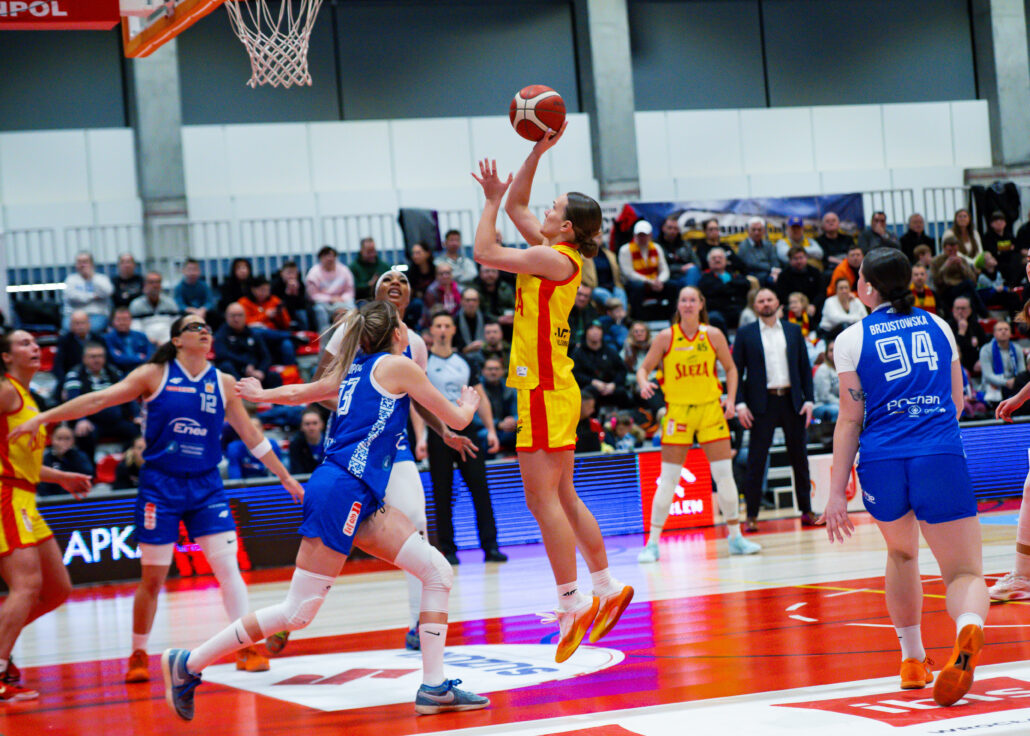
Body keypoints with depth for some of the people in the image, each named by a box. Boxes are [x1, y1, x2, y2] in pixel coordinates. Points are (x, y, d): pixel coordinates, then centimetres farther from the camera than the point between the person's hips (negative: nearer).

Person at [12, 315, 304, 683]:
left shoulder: (223, 383, 5)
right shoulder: (154, 375, -3)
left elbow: (251, 436, 13)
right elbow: (99, 399, -8)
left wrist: (285, 477, 14)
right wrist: (42, 417, -15)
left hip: (206, 486, 2)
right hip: (160, 484, -2)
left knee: (228, 566, -8)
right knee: (152, 578, 2)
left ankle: (247, 648, -1)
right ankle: (138, 655, 18)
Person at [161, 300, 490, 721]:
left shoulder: (355, 370, 20)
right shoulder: (397, 366, -2)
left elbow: (297, 392, 32)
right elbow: (457, 420, 4)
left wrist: (261, 395, 53)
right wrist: (469, 403, 27)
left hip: (361, 498, 9)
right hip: (342, 491, -9)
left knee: (438, 573, 4)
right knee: (298, 613, -9)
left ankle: (434, 687, 2)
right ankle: (188, 663, -2)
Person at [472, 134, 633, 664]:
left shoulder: (555, 258, -13)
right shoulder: (555, 255, 12)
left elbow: (485, 252, -10)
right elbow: (517, 206, 23)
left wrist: (492, 200, 2)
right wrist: (537, 151, 17)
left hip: (545, 391, -10)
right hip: (551, 388, 10)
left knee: (544, 499, -10)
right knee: (564, 498, 14)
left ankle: (572, 603, -10)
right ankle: (605, 588, 19)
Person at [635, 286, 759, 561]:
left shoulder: (713, 335, 1)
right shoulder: (665, 337, -4)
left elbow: (730, 368, 12)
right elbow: (644, 368, 2)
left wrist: (730, 400, -1)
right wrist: (644, 383, -20)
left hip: (711, 408, 2)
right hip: (678, 411, -2)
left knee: (724, 474, 1)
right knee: (668, 479, -4)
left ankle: (735, 537, 13)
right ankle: (652, 543, 3)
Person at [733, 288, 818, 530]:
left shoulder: (793, 330, 10)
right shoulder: (745, 334, 3)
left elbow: (805, 367, 11)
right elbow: (736, 371, 1)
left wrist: (809, 400, 1)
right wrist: (740, 404, -9)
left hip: (792, 401, 3)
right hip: (762, 403, -3)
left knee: (799, 457, 6)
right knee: (756, 460, -3)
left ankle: (806, 511, 14)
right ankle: (752, 515, 2)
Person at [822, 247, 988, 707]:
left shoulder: (852, 339, 4)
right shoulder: (938, 326, 13)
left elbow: (850, 420, 1)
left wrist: (836, 493, 4)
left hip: (881, 462, 0)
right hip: (941, 458, 0)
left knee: (901, 554, 27)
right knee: (965, 572, -1)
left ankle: (913, 660, 33)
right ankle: (968, 632, -34)